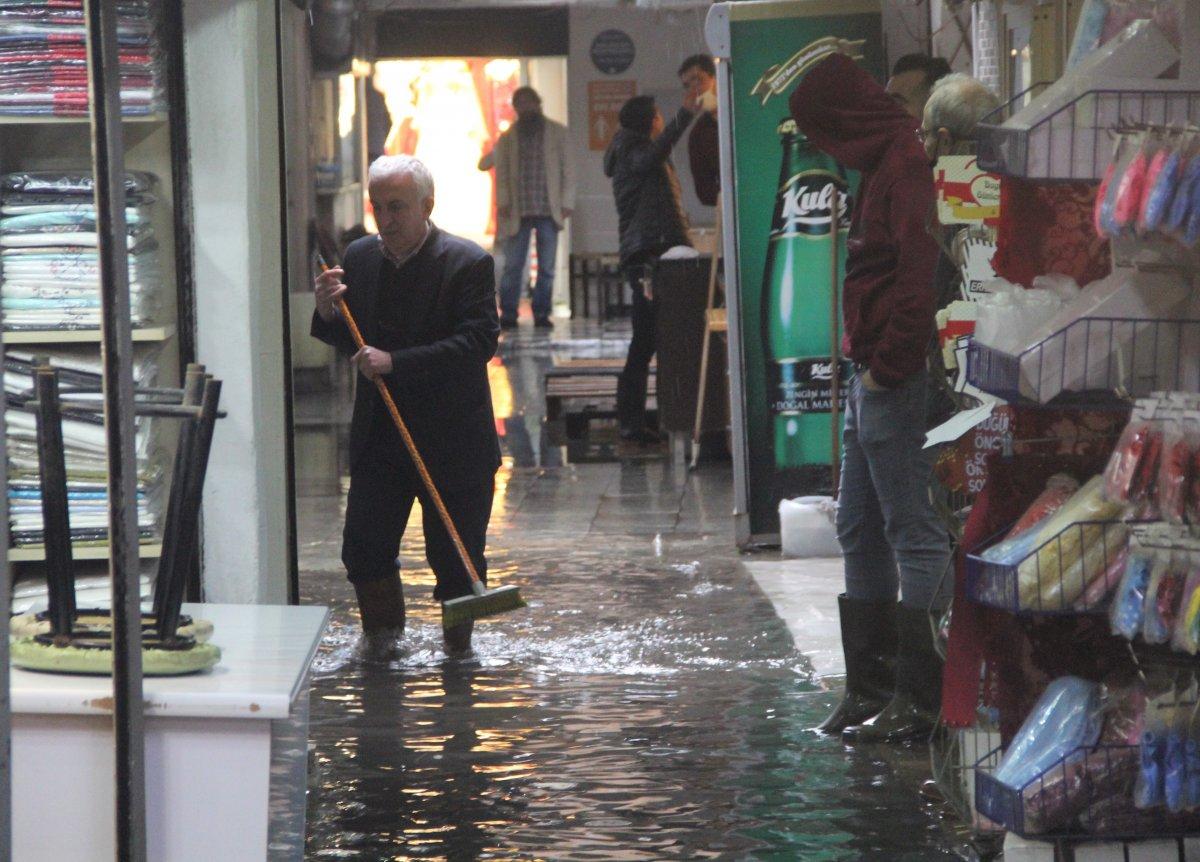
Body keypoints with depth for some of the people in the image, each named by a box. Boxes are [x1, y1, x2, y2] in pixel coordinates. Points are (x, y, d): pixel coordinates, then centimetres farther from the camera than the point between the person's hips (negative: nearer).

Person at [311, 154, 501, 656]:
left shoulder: (468, 263, -11)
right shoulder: (360, 257, 6)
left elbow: (478, 342, -21)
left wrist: (395, 362, -27)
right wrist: (328, 313, -8)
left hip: (451, 439, -4)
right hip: (378, 438, 4)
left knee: (455, 557, 4)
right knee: (363, 548, 0)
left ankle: (458, 646, 24)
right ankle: (382, 638, 21)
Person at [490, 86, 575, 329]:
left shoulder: (557, 132, 9)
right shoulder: (507, 138, 13)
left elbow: (568, 169, 6)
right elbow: (502, 173, 10)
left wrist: (567, 202, -2)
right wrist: (503, 202, -3)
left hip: (548, 211, -1)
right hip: (517, 212, 1)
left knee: (547, 267, 0)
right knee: (512, 266, -3)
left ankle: (541, 313, 7)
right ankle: (508, 313, 0)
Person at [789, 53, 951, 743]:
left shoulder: (910, 167, -14)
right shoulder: (886, 165, 19)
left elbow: (921, 276, -23)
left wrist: (887, 366, -20)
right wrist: (867, 362, 15)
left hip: (897, 381, -11)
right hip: (872, 377, 11)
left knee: (915, 532, -7)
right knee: (861, 531, 15)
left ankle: (918, 697, -4)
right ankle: (872, 686, 22)